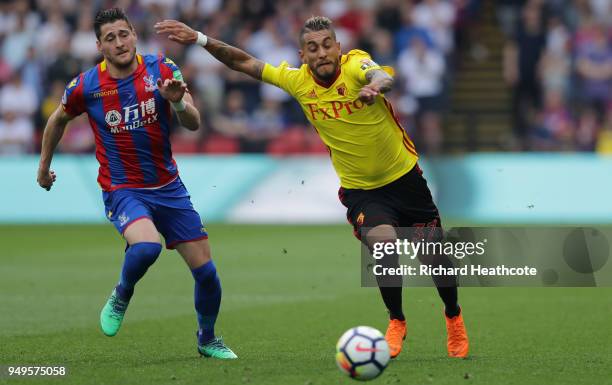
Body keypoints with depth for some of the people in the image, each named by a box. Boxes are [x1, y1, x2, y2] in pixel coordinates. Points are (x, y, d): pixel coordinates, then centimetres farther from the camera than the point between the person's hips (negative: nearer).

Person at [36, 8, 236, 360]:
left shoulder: (162, 70, -6)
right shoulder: (85, 87, -8)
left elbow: (194, 124, -9)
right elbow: (59, 119, 13)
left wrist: (178, 102, -31)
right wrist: (44, 166, 22)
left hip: (168, 187, 3)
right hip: (123, 191, -3)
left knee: (206, 271, 1)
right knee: (146, 246, -34)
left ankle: (207, 340, 28)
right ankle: (121, 297, -2)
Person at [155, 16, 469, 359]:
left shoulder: (355, 64, -20)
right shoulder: (297, 79, -9)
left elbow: (383, 76, -44)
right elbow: (245, 63, -1)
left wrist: (376, 86, -67)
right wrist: (200, 39, -10)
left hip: (404, 176, -1)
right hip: (359, 188, 1)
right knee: (383, 242, -26)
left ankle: (454, 317, 36)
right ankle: (397, 322, -2)